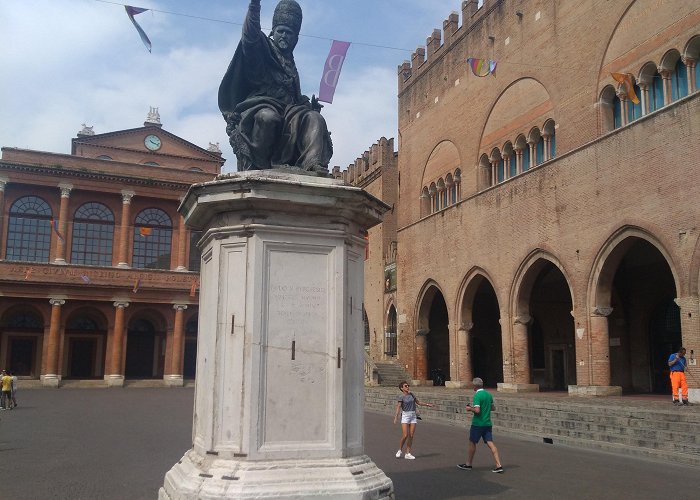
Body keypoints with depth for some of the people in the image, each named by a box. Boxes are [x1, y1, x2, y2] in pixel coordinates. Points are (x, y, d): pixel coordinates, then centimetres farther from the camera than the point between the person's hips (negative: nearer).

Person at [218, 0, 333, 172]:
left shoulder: (290, 65, 30)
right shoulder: (262, 50, 12)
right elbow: (250, 35, -11)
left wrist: (310, 105, 11)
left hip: (288, 109, 5)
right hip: (261, 106, -5)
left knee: (314, 118, -21)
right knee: (268, 117, -39)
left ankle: (313, 164, -40)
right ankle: (255, 167, -32)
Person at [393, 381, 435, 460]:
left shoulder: (411, 394, 10)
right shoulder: (401, 397, -7)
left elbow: (418, 403, 21)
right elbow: (398, 407, -17)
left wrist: (427, 404, 17)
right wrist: (396, 416, -30)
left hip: (413, 416, 5)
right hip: (405, 416, -5)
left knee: (411, 436, 0)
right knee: (405, 435, -12)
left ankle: (408, 454, 6)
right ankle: (400, 450, 11)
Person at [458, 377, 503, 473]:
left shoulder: (477, 395, -16)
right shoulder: (488, 394, 7)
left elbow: (477, 410, -24)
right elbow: (493, 407, 16)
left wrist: (470, 408, -6)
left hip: (478, 424, -6)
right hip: (488, 423, 6)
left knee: (472, 443, 9)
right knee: (490, 444, 3)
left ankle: (468, 464, 21)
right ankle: (499, 466, -6)